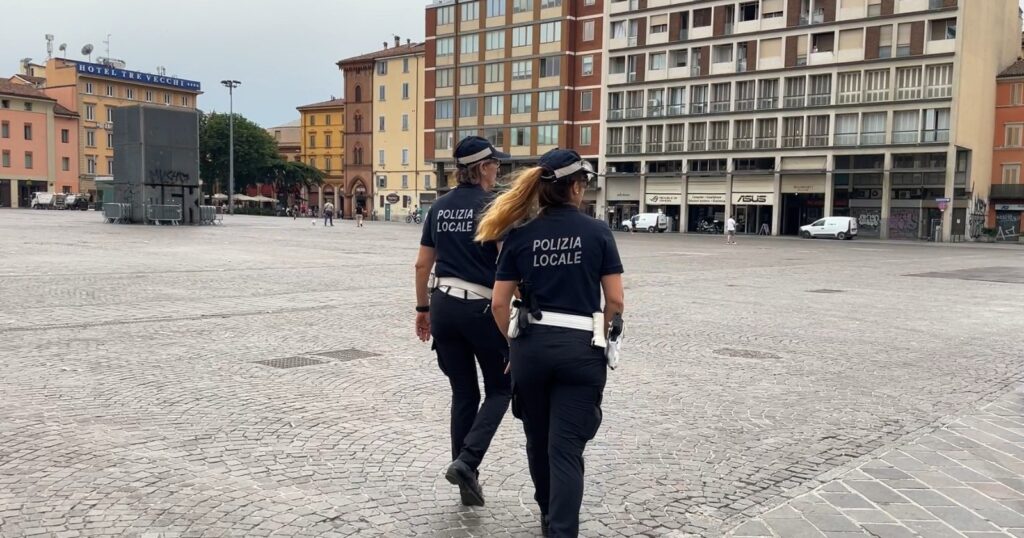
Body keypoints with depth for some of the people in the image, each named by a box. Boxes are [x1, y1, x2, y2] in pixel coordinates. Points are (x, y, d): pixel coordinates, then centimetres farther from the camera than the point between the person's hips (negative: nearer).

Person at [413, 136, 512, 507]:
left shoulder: (439, 207, 8)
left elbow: (422, 264, 11)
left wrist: (422, 308, 20)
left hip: (444, 305, 6)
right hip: (481, 308, -5)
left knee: (463, 393, 14)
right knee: (500, 388, 12)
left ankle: (468, 479, 18)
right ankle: (466, 460, -4)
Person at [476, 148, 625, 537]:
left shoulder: (519, 234, 1)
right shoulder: (597, 232, -2)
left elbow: (499, 304, 0)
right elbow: (615, 302, -2)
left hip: (531, 346, 2)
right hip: (581, 349, -2)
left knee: (538, 440, 21)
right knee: (566, 448, 1)